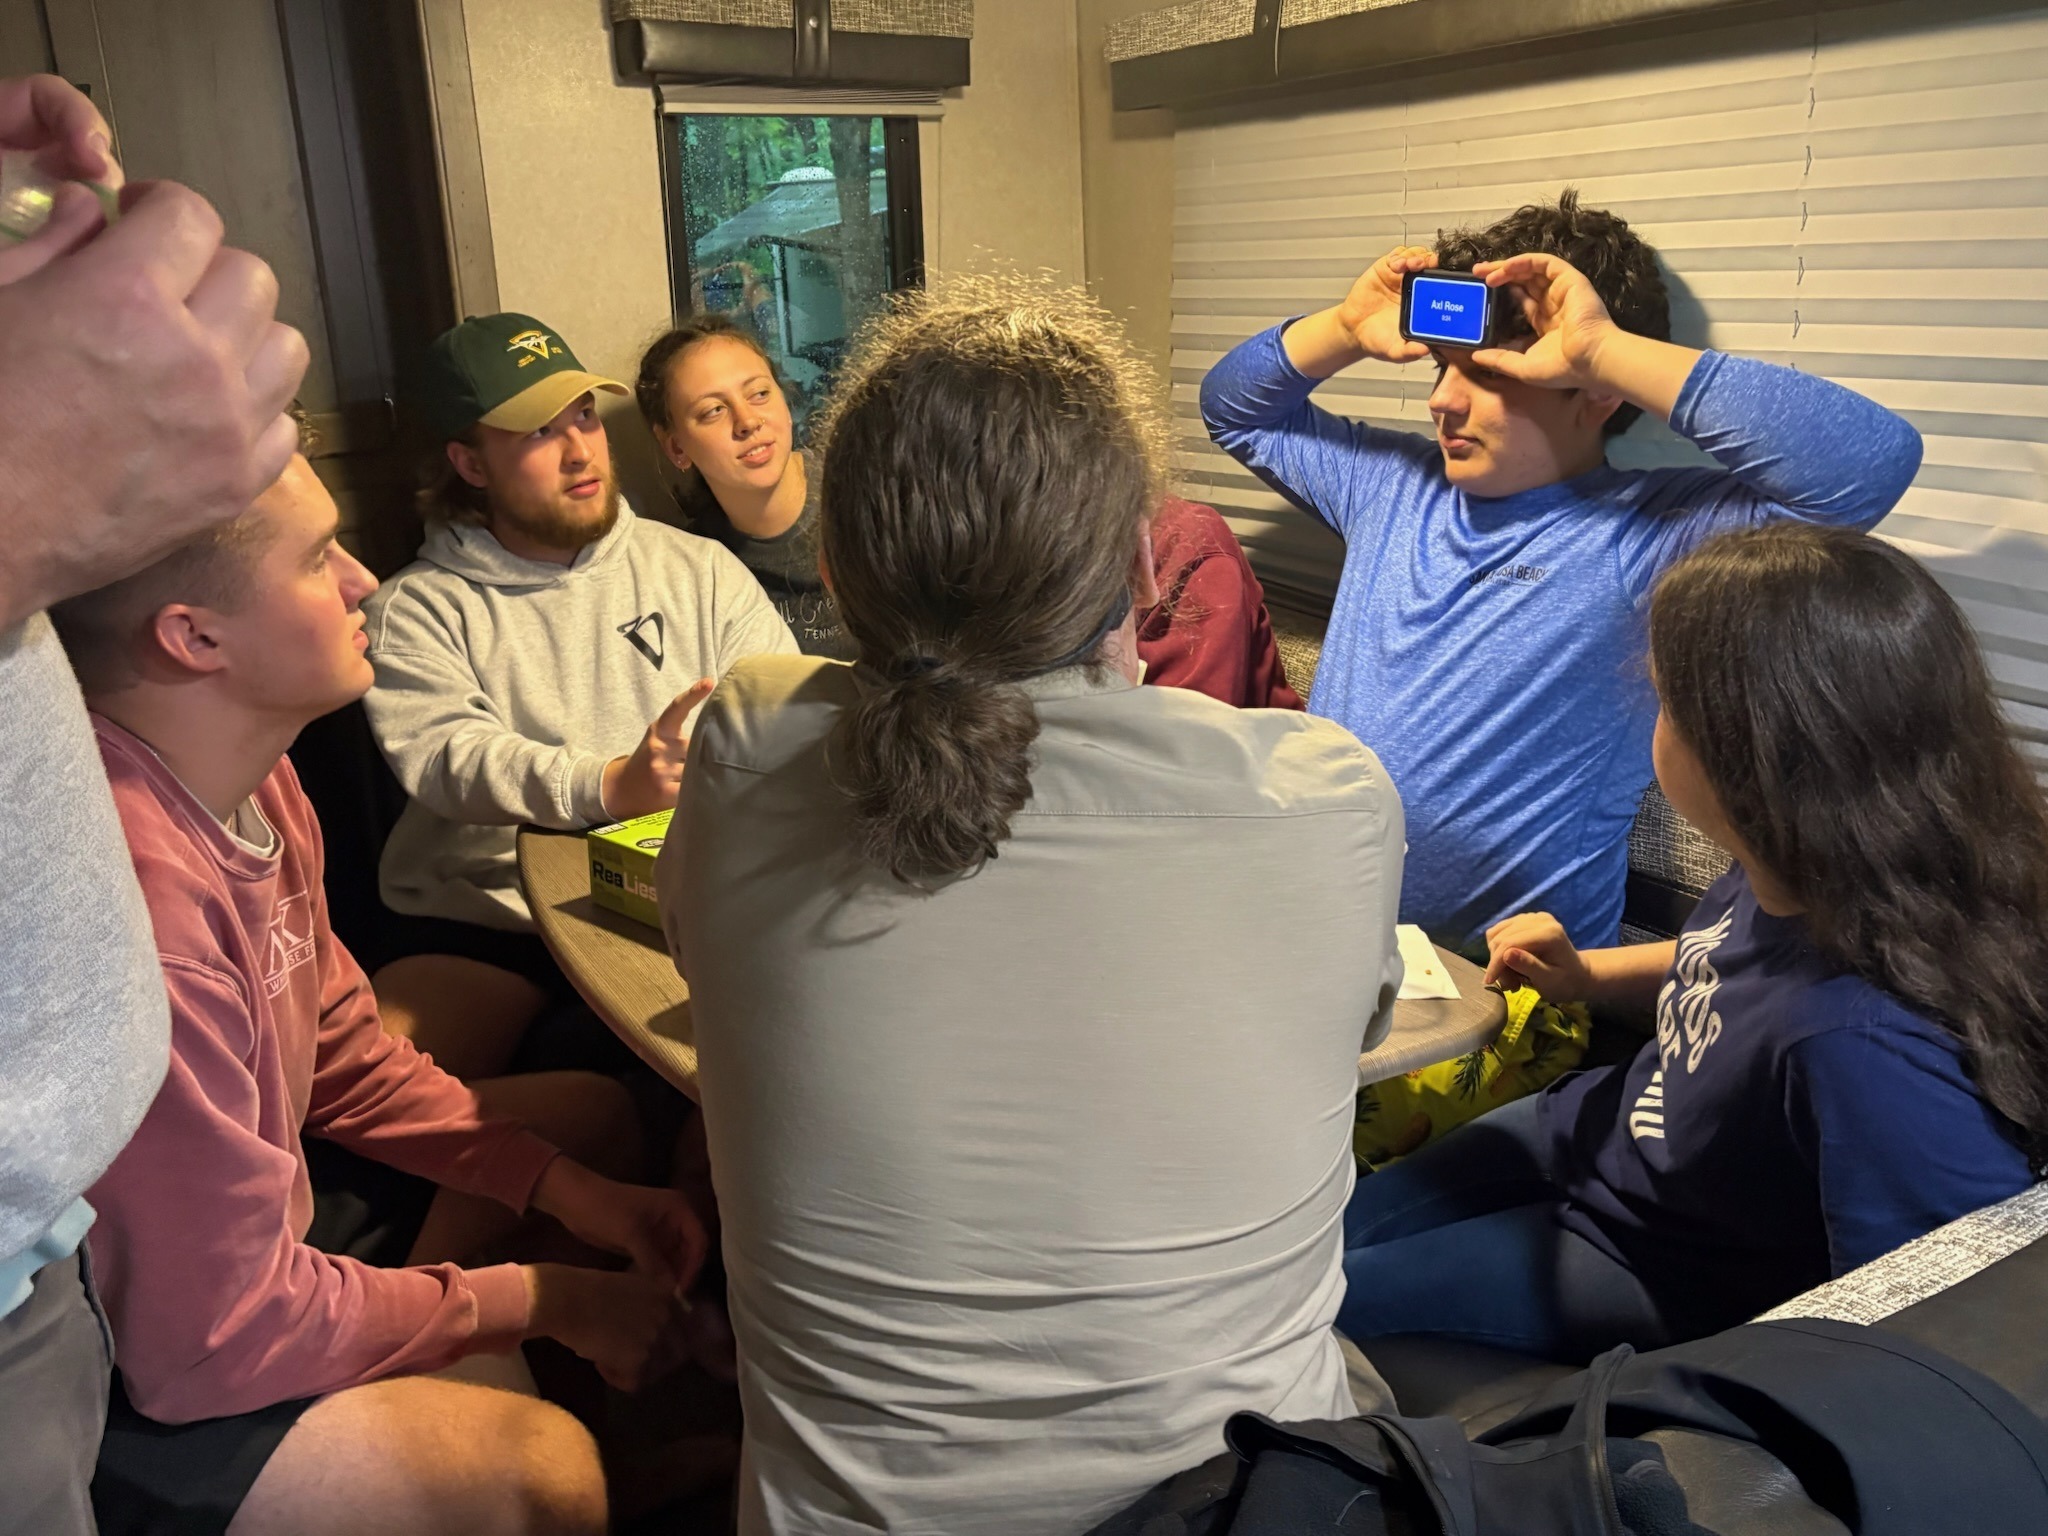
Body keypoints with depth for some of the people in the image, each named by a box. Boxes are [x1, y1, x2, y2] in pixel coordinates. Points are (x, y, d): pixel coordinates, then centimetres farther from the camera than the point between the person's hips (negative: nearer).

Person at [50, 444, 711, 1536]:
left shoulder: (251, 782, -6)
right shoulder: (140, 918, -36)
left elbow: (347, 1061, 6)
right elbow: (213, 1345, -27)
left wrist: (569, 1188, -4)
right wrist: (547, 1299, -17)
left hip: (234, 1246, 9)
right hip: (116, 1398, -9)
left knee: (594, 1108, 12)